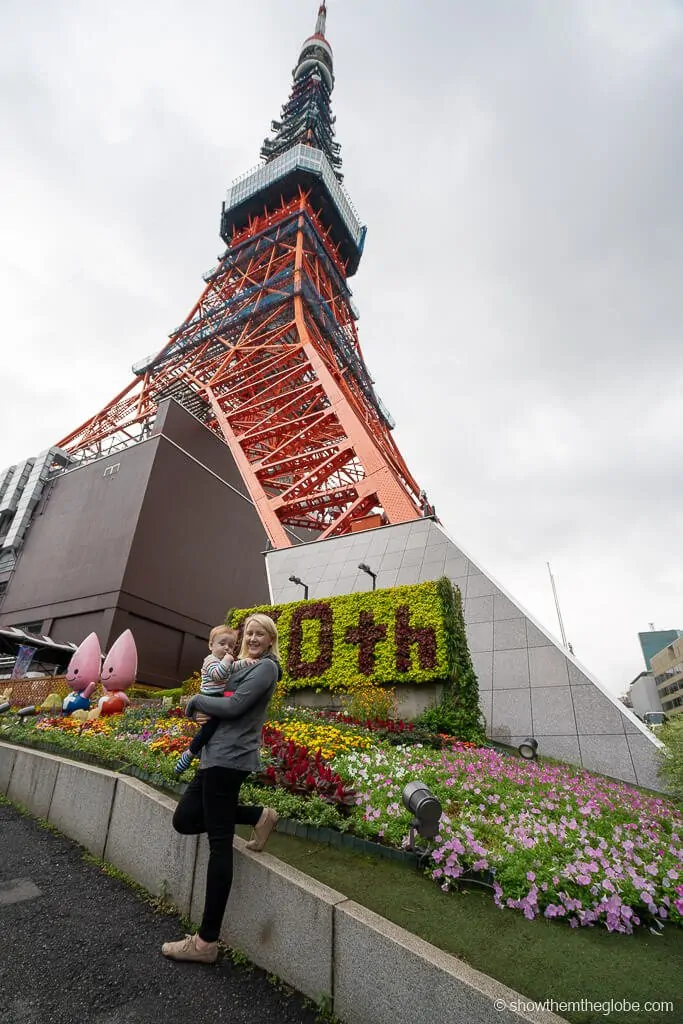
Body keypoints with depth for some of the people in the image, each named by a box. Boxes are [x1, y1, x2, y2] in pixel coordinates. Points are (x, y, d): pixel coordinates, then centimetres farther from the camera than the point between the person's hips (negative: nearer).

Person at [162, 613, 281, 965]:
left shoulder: (266, 667, -11)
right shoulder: (246, 666, 18)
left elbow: (233, 706, -20)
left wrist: (195, 701, -4)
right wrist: (205, 709, -5)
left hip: (229, 759, -10)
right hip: (217, 757, 10)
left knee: (219, 844, -2)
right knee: (184, 820, 14)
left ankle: (207, 942, 11)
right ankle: (259, 816, 17)